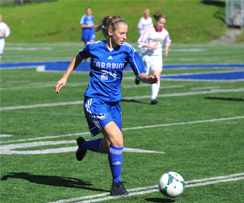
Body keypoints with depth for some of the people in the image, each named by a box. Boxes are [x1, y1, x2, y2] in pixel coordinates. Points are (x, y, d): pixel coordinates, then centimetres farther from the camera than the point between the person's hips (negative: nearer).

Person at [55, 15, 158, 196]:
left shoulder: (128, 50, -5)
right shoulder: (94, 47, -8)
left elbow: (141, 74, -10)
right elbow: (79, 57, 13)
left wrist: (149, 78, -32)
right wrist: (65, 77, 14)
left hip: (113, 102, 5)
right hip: (94, 101, -4)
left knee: (108, 147, 10)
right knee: (117, 140, -20)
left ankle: (84, 145, 43)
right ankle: (117, 183, -6)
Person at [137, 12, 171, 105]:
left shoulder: (165, 32, 2)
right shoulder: (150, 30, -11)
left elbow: (168, 41, 26)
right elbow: (140, 42, -9)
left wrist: (166, 48, 8)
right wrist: (150, 46, -18)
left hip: (157, 56, 2)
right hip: (147, 55, -2)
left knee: (156, 76, -14)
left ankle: (154, 97, -19)